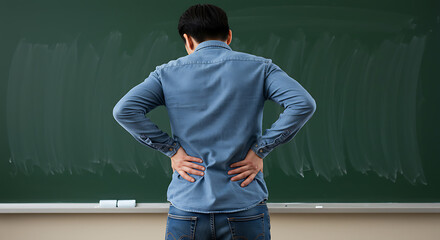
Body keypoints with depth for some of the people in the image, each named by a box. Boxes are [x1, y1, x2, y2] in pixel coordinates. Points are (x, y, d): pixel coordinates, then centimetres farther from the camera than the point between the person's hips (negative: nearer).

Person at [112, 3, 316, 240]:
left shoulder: (168, 73, 4)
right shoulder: (259, 67, 3)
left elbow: (124, 110, -7)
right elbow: (303, 104, -11)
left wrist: (171, 150, -3)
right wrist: (260, 150, -6)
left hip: (187, 210, 1)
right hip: (245, 207, 0)